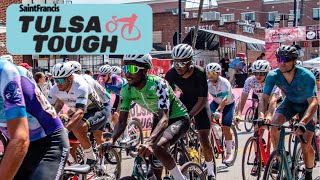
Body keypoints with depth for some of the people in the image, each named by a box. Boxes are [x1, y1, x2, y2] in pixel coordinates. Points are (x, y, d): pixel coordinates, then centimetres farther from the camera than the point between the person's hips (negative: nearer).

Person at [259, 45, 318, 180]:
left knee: (305, 144, -12)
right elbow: (265, 98, -21)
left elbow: (313, 102, -41)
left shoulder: (306, 76, -35)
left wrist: (302, 123, -55)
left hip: (306, 105, -3)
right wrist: (262, 115, -41)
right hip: (290, 102, 3)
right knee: (274, 124, -24)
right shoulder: (273, 76, -25)